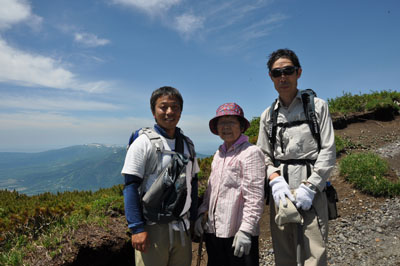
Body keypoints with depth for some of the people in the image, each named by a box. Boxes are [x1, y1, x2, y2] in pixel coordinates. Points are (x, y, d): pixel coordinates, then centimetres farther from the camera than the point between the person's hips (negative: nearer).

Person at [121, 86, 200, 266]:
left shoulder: (187, 143, 8)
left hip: (182, 227, 5)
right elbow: (131, 187, -11)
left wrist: (194, 219, 12)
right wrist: (137, 228, -16)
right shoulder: (144, 142, -8)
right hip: (153, 227, -5)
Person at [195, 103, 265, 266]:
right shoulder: (218, 154, 12)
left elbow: (254, 197, -15)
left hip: (238, 233, -7)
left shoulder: (251, 152, -10)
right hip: (213, 231, 7)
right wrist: (201, 214, 10)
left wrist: (246, 230, -18)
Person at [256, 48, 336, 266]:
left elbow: (328, 151, -2)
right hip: (280, 192, 3)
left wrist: (308, 188, -12)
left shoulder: (317, 106, 4)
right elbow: (264, 155, 10)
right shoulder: (268, 115, 13)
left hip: (311, 192, -3)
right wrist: (275, 181, -8)